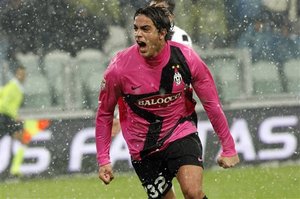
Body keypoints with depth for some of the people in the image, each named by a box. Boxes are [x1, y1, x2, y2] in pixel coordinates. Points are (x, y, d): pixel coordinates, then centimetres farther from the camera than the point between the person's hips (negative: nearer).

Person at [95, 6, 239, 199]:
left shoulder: (186, 58, -13)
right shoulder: (120, 66, -15)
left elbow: (212, 103, -1)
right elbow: (104, 113, 0)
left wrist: (228, 148, 1)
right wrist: (103, 160, -3)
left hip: (182, 135, -1)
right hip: (143, 150, 1)